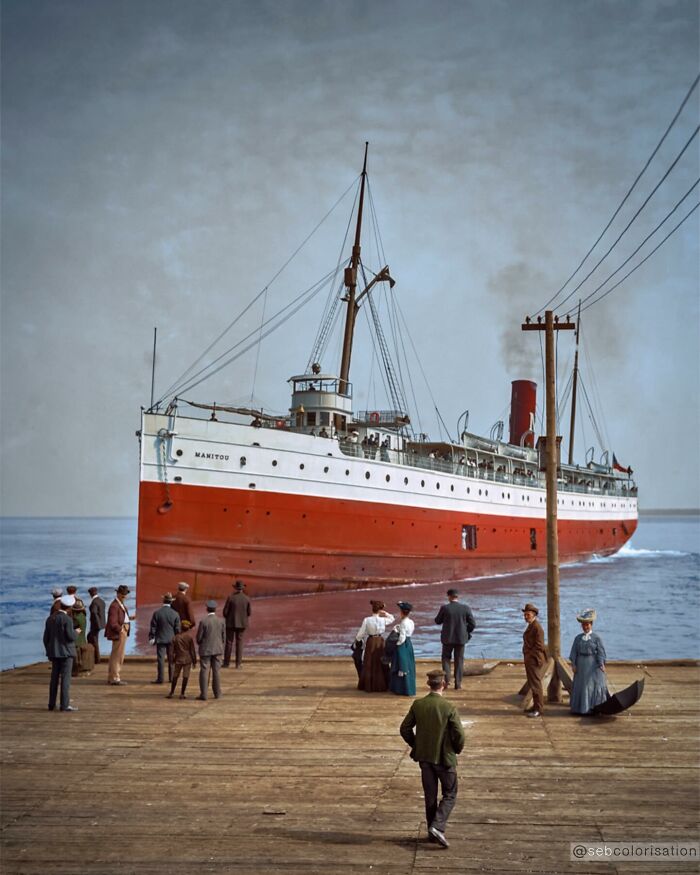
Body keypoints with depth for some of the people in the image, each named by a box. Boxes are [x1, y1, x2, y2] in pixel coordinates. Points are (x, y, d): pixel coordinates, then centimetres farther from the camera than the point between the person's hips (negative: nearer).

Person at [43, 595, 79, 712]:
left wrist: (49, 652, 17)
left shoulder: (50, 618, 7)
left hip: (54, 653, 6)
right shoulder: (67, 619, -13)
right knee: (65, 678, -5)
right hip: (66, 652, -6)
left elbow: (46, 638, 9)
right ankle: (65, 705, -7)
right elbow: (71, 636, -17)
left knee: (54, 678, 11)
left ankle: (52, 704, 13)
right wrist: (76, 632, 4)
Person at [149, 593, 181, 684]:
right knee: (171, 659, 11)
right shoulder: (175, 614, -4)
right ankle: (171, 677, 16)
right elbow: (177, 629, 0)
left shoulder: (157, 613, -8)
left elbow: (153, 627, -4)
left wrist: (151, 638, 5)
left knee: (160, 659, -2)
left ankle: (160, 678, -6)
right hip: (172, 639, 2)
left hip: (160, 639, -2)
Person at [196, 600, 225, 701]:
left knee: (204, 672, 2)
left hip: (205, 650, -3)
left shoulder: (203, 622, -14)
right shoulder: (221, 621, -3)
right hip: (218, 650, 3)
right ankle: (217, 693, 13)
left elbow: (199, 637, -9)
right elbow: (223, 637, 3)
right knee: (216, 672, 11)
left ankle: (203, 694, 0)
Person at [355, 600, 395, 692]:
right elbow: (392, 618, 13)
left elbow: (361, 634, -7)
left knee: (369, 664, 11)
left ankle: (368, 686, 17)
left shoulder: (366, 620, -13)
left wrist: (357, 639, 13)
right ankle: (381, 686, 19)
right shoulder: (383, 620, -10)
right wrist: (385, 613, -1)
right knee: (380, 664, 13)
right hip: (380, 642, 1)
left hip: (370, 642, -1)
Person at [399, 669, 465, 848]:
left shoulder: (418, 705, -6)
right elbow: (459, 734, -18)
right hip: (445, 758, -4)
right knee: (450, 795, 10)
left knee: (430, 795, 17)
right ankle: (438, 826, -7)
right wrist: (458, 749, 2)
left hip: (424, 757, 4)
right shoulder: (449, 708, -18)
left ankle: (432, 831, 23)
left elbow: (405, 729, -1)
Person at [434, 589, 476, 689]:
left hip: (448, 638, -1)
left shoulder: (445, 608, -12)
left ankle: (446, 679, 1)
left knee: (446, 658, 16)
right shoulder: (466, 608, -8)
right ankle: (458, 684, 11)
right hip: (461, 638, 1)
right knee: (459, 660, 12)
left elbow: (438, 621, 0)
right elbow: (472, 624, -5)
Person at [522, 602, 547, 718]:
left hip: (534, 660, -10)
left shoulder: (537, 627, -17)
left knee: (535, 684, -6)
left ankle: (538, 709, -2)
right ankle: (536, 706, 23)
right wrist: (527, 658, 15)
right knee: (532, 684, 15)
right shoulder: (531, 626, 14)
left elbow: (539, 646, -20)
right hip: (529, 660, 10)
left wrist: (529, 657, -16)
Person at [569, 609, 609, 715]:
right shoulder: (578, 638, 7)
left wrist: (601, 665, -14)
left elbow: (601, 653, -7)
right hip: (581, 664, 4)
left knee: (594, 686, -2)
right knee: (580, 685, 7)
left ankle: (594, 708, 5)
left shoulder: (597, 638, -4)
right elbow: (574, 652, 5)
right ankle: (581, 707, 16)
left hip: (593, 665, -4)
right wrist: (573, 664, -3)